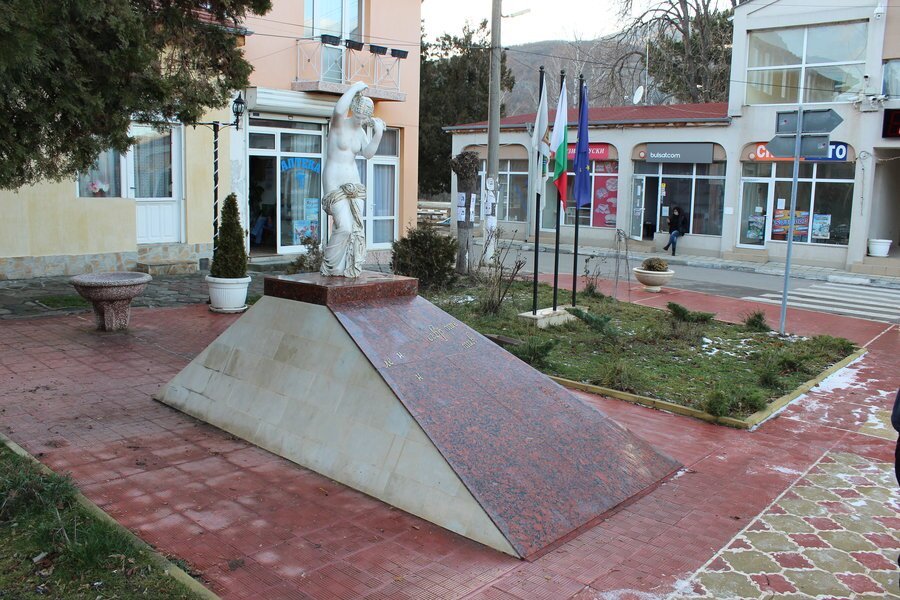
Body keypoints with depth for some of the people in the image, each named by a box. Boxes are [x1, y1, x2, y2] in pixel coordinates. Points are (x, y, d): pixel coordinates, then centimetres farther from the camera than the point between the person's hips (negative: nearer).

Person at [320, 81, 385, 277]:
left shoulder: (360, 131, 10)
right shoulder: (339, 123, -9)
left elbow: (368, 153, -2)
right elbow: (338, 109, -32)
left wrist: (378, 134, -14)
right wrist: (354, 88, -22)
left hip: (353, 181, 7)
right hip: (335, 181, -7)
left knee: (356, 226, 1)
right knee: (344, 226, -16)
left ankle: (348, 267, 9)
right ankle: (330, 266, 0)